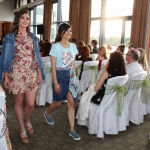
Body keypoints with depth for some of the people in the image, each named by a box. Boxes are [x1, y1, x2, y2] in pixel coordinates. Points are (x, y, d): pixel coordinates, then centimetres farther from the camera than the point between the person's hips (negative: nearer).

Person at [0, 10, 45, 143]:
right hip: (16, 74, -2)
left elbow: (36, 56, 10)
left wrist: (39, 72, 3)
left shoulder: (33, 37, 9)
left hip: (32, 73, 2)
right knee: (19, 103, 7)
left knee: (31, 103, 0)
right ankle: (22, 129, 27)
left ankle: (27, 121, 34)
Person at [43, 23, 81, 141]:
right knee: (58, 102, 10)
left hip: (71, 76, 4)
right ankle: (47, 114, 44)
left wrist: (74, 76, 10)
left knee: (71, 102, 1)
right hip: (60, 76, -4)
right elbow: (53, 66, -11)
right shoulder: (56, 47, -11)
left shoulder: (73, 46, 5)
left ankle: (72, 130, 11)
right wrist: (55, 83, -14)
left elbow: (73, 63, 11)